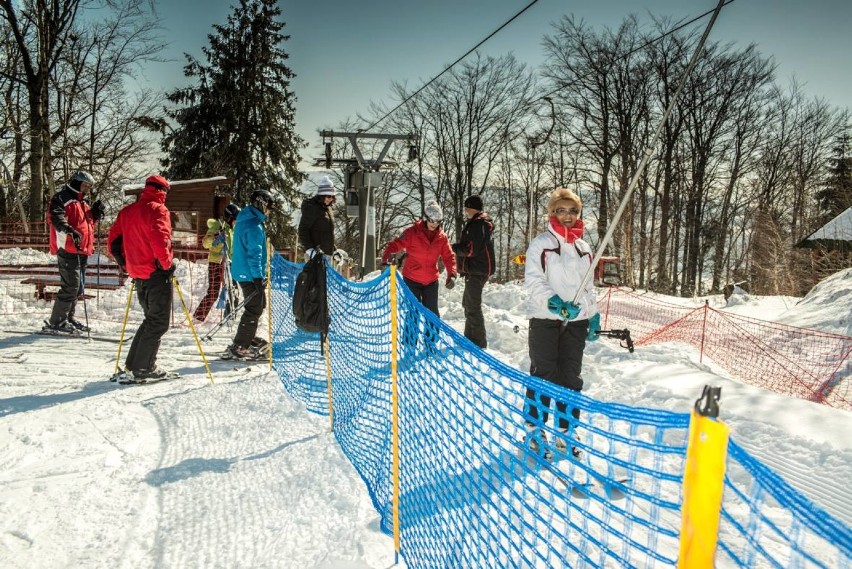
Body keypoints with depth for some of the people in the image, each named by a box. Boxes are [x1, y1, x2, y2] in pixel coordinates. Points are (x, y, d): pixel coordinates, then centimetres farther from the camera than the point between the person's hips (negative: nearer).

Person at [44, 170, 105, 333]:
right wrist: (70, 230, -37)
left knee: (78, 287, 14)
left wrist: (95, 213, 11)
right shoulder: (61, 198, -4)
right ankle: (56, 321, -6)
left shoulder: (82, 202, 23)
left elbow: (88, 223, 29)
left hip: (83, 249, 9)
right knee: (71, 286, -13)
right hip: (68, 249, -9)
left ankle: (68, 318, 25)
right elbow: (56, 218, -20)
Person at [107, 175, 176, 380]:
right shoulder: (158, 210, -11)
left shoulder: (126, 211, 13)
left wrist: (125, 264, 19)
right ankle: (144, 368, 2)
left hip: (137, 274, 8)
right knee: (159, 322, 0)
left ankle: (133, 363, 21)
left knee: (151, 319, 20)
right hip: (156, 273, -8)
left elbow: (113, 241, 14)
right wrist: (167, 264, -12)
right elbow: (159, 241, -24)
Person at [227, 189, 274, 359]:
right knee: (254, 309, -5)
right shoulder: (254, 226, -19)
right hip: (251, 274, -10)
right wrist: (259, 278, -23)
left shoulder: (243, 220, 13)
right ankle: (238, 348, -4)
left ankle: (249, 338, 34)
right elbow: (254, 253, -23)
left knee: (258, 305, 23)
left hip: (242, 272, 10)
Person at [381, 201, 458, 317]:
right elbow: (395, 246, -13)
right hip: (411, 280, -3)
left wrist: (452, 274, -15)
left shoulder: (442, 237, -1)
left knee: (432, 312, 11)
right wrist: (386, 261, -29)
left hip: (431, 281, 3)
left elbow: (449, 257, 0)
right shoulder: (412, 232, -11)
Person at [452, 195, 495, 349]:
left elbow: (471, 249, -23)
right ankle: (470, 338, 31)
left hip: (477, 271, -11)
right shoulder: (477, 223, 17)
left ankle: (479, 343, -3)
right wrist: (458, 247, 7)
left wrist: (455, 247, -9)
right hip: (475, 270, 11)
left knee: (473, 306, -8)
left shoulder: (478, 224, -16)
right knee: (468, 303, 20)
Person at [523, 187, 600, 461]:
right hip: (545, 318, -5)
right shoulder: (540, 244, -2)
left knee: (571, 376, 7)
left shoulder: (584, 248, 15)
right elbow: (533, 281, -10)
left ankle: (565, 431, 18)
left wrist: (593, 315, 16)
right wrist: (552, 300, -25)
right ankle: (535, 431, 11)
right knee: (543, 375, -1)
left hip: (576, 320, 5)